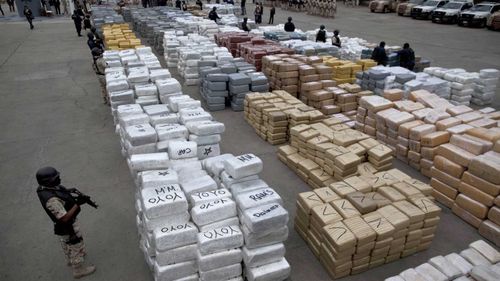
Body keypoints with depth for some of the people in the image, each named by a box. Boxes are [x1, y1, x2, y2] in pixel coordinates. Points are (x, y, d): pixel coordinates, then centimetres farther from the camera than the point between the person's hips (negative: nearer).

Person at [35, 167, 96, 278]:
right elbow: (65, 218, -35)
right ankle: (79, 270, 32)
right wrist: (77, 204, -33)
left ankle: (71, 259, 55)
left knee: (66, 241, 30)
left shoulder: (43, 188, -14)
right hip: (68, 225, -9)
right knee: (76, 245, 12)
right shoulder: (52, 199, -41)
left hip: (63, 221, 9)